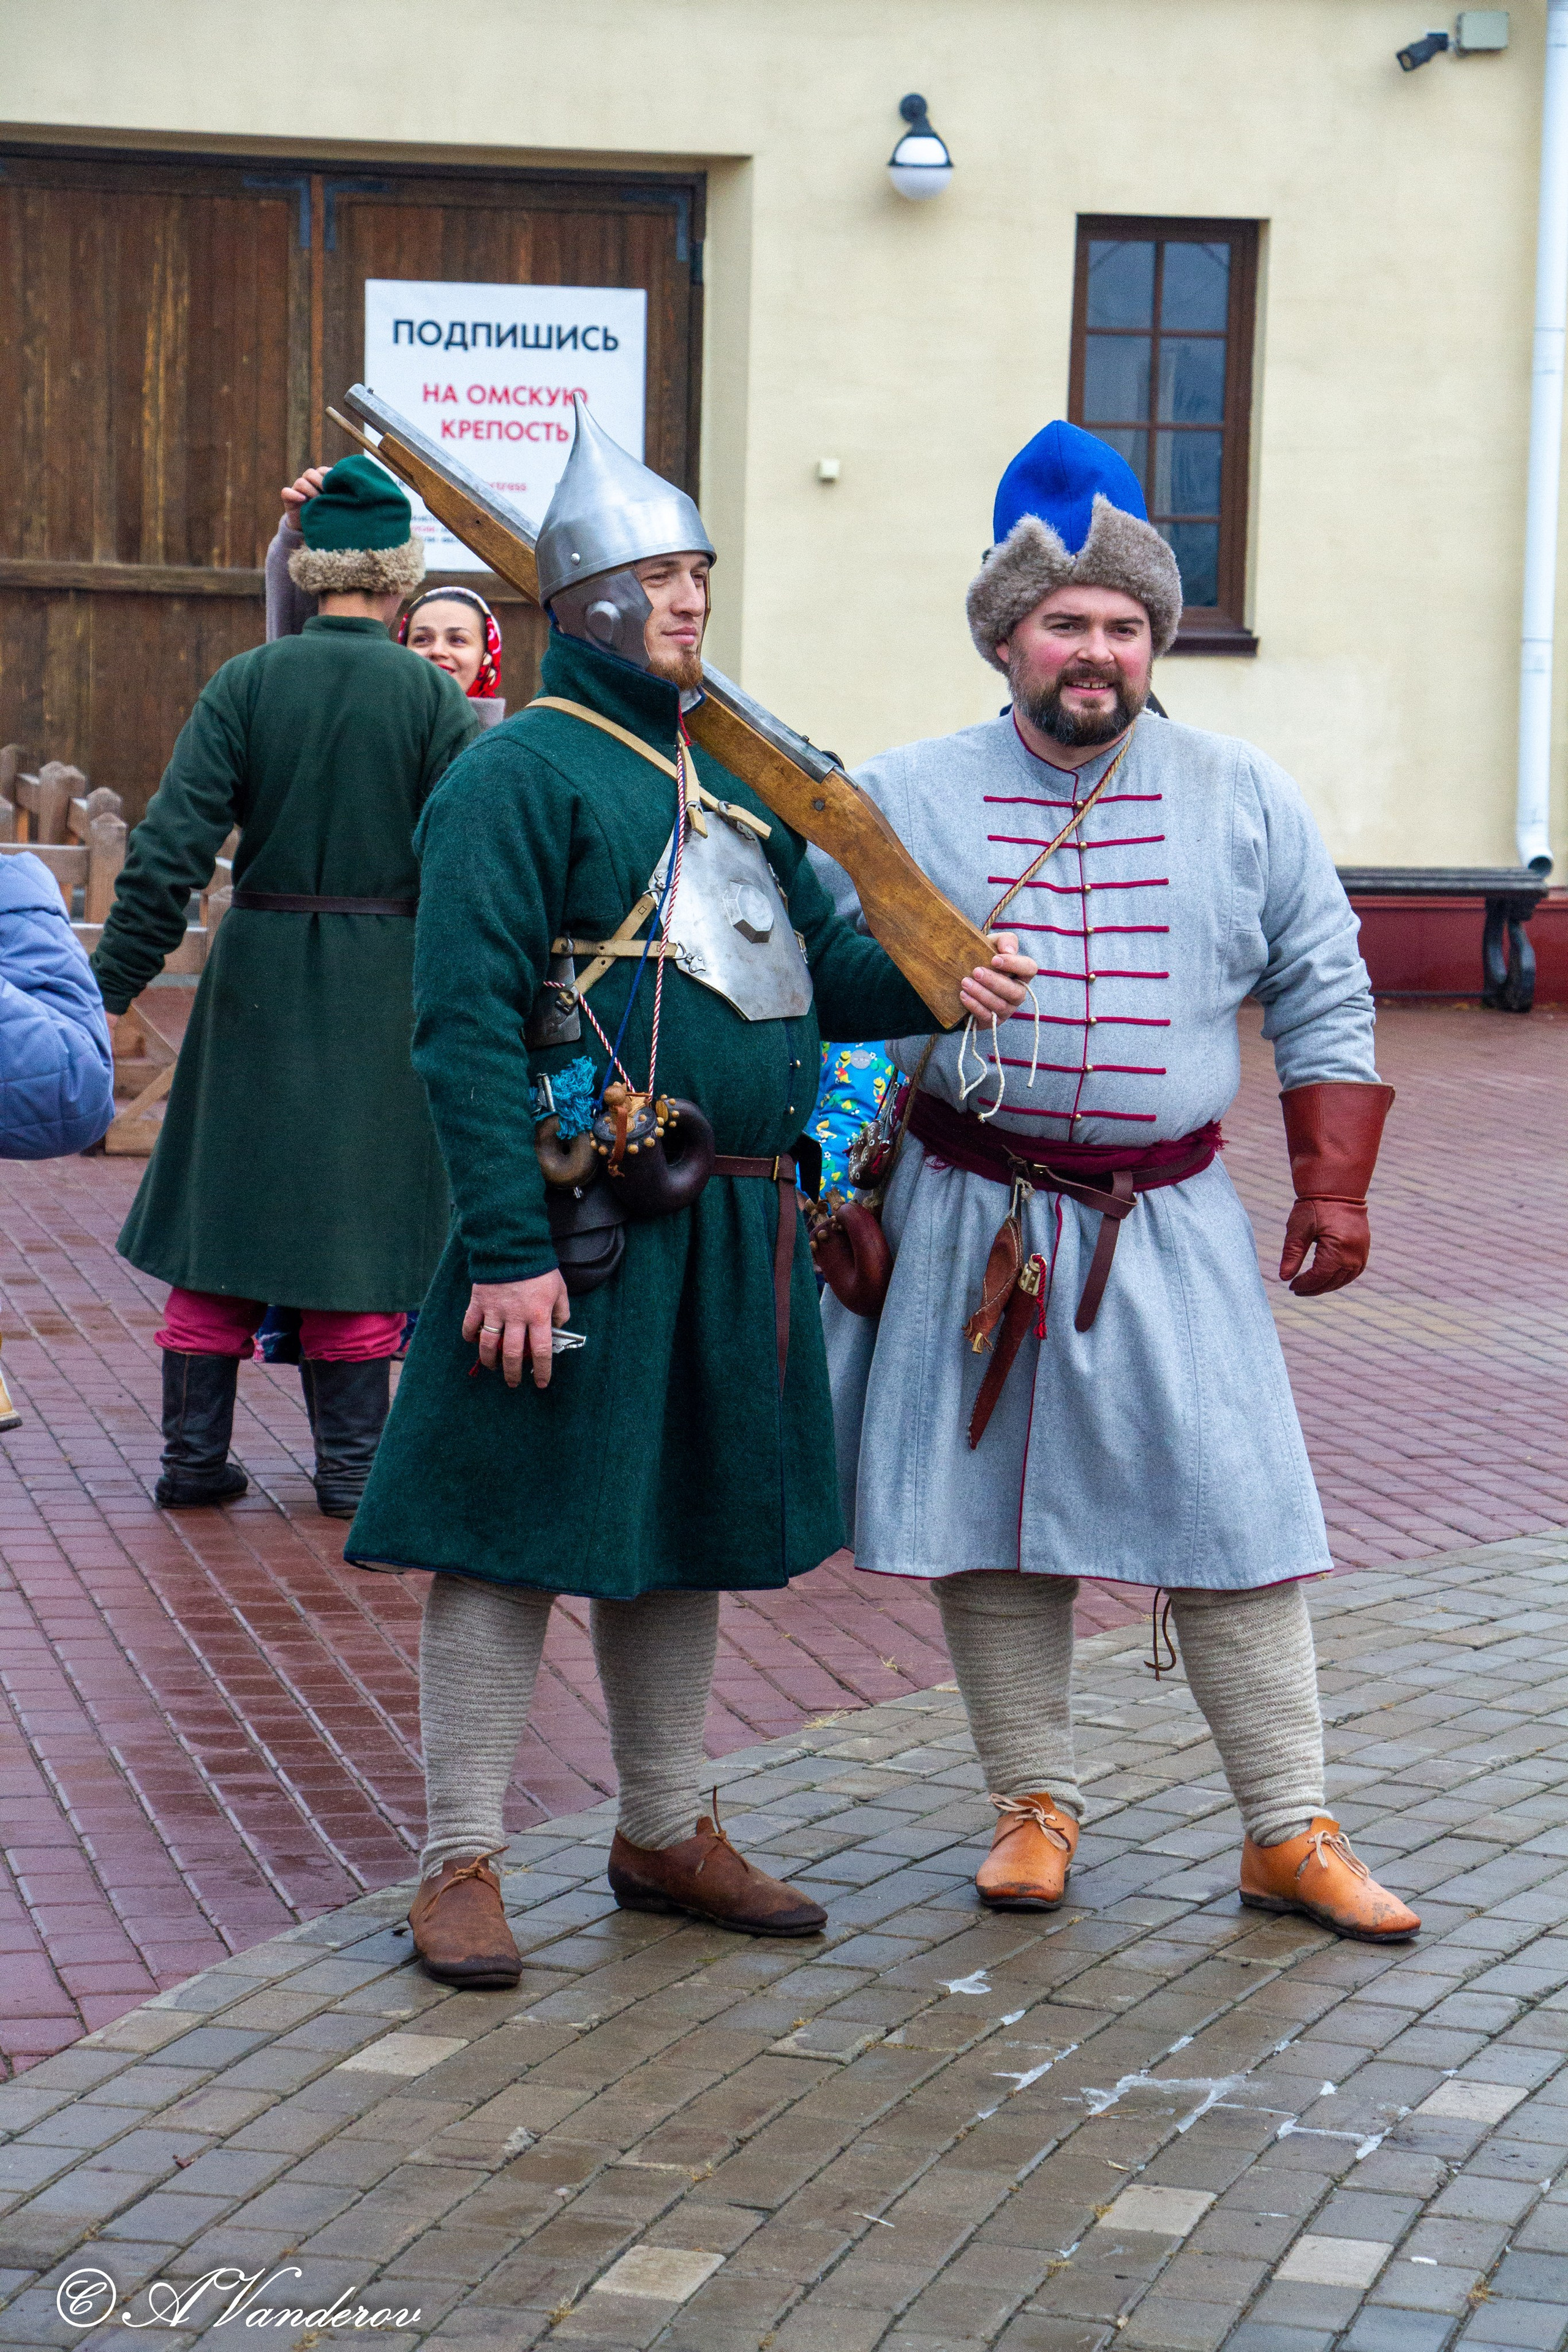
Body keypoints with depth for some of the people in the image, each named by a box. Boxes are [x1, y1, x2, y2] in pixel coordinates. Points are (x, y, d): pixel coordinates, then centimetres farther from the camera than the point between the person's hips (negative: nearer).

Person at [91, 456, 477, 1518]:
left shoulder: (246, 683, -3)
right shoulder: (435, 700, -6)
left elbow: (171, 845, -8)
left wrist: (113, 984, -4)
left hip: (257, 975, 1)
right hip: (384, 983, -1)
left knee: (222, 1200, 10)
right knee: (359, 1217, 7)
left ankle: (196, 1455, 14)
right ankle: (351, 1461, 10)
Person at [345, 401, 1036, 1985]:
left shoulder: (732, 771, 16)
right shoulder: (521, 773, -10)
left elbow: (819, 963, 18)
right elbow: (466, 1024, -15)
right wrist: (506, 1248, -21)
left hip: (731, 1227, 8)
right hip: (588, 1229, -8)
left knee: (684, 1531, 16)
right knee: (516, 1534, 0)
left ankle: (666, 1835, 29)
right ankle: (461, 1864, 9)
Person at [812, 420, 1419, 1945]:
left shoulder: (1246, 804, 5)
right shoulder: (903, 802, 2)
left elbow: (1324, 1005, 11)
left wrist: (1333, 1187, 5)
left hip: (1169, 1225, 0)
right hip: (969, 1222, 0)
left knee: (1238, 1526, -1)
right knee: (991, 1526, 6)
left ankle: (1290, 1835, 9)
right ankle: (1034, 1805, 22)